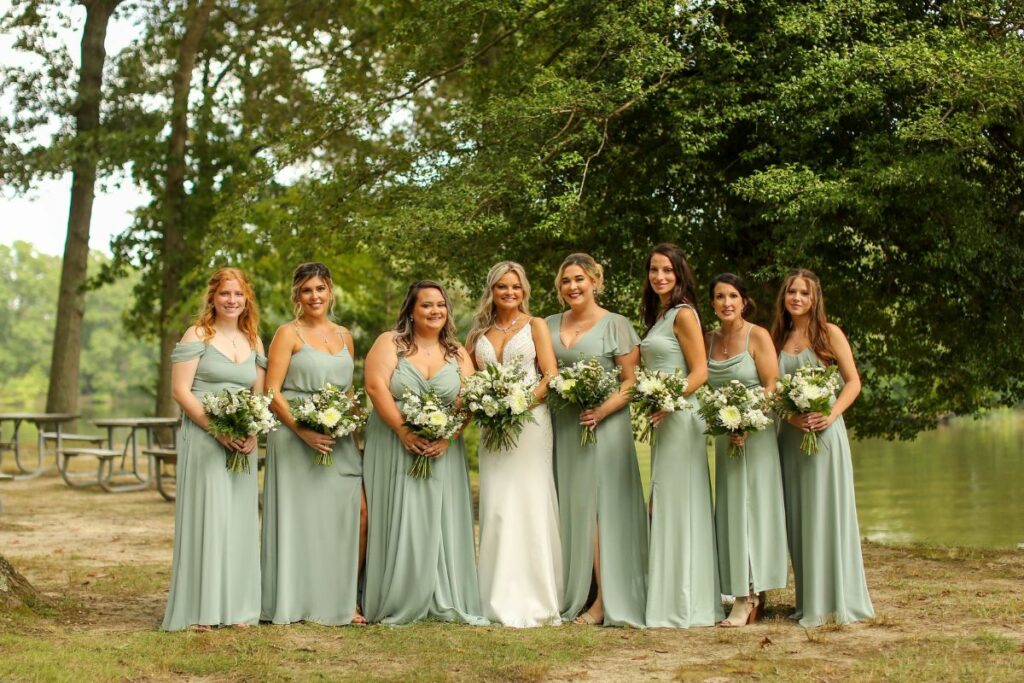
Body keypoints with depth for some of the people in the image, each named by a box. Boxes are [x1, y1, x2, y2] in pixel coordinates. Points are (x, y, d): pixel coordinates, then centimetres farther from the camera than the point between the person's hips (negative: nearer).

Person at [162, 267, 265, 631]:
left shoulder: (254, 341, 14)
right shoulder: (197, 335, -2)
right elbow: (180, 390, -8)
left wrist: (253, 432, -3)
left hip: (242, 444, 5)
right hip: (202, 438, -5)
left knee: (239, 519, 5)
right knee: (205, 516, -5)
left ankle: (236, 607, 13)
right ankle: (199, 609, 2)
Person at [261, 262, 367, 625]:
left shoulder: (344, 336, 15)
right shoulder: (288, 333, -1)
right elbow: (272, 392, -7)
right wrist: (302, 430, -18)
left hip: (339, 441, 5)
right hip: (295, 438, -5)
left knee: (358, 511, -5)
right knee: (301, 517, -3)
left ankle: (345, 598, 6)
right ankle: (296, 602, 7)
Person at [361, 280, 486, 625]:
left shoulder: (457, 353, 11)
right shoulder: (390, 343, 1)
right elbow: (376, 386, -11)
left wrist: (448, 436, -15)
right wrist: (404, 431, -20)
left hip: (443, 451, 3)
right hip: (394, 448, -3)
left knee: (440, 523, 1)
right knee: (399, 522, -3)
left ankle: (444, 602, 5)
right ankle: (396, 603, 2)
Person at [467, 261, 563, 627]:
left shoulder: (535, 326, 5)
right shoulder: (479, 332, 15)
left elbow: (551, 375, -3)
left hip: (530, 421, -3)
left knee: (530, 505, -5)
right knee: (495, 508, -2)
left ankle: (534, 600, 1)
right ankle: (501, 600, 3)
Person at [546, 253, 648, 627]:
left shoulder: (616, 325, -2)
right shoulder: (550, 326, 13)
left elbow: (631, 382, -6)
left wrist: (602, 411, -21)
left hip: (603, 425, -5)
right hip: (560, 427, 5)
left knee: (600, 506, -6)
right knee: (567, 508, 5)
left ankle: (605, 600, -4)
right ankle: (570, 595, 12)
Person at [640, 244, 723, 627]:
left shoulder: (683, 314, -8)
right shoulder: (657, 315, 18)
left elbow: (700, 372, -15)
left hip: (680, 418, -9)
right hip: (661, 419, 9)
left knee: (678, 505, -6)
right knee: (663, 506, 9)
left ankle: (686, 606, -2)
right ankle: (670, 601, 13)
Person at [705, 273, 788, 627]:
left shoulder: (758, 336, -6)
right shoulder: (709, 341, 10)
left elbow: (772, 388, -11)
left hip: (756, 433, -6)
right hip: (725, 435, 6)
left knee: (750, 507, -6)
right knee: (730, 511, 5)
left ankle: (749, 597, -3)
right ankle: (750, 594, 11)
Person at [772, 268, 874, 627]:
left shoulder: (829, 334, 0)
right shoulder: (777, 338, 12)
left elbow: (853, 382, -4)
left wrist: (830, 416, -18)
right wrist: (790, 416, -10)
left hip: (824, 432, -4)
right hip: (790, 433, 5)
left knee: (826, 512, -4)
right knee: (797, 516, 5)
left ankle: (836, 600, 2)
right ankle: (810, 601, 12)